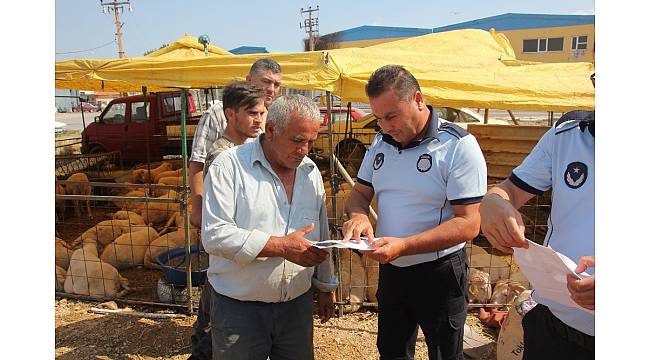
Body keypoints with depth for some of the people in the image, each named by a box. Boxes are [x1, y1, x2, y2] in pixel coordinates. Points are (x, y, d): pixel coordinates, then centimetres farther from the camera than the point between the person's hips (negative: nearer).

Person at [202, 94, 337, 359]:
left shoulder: (310, 171, 6)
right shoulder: (229, 166, -12)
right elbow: (215, 235, -19)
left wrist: (325, 287, 17)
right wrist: (282, 246, -22)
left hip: (298, 305, 5)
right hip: (239, 307, -4)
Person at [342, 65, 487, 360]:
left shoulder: (458, 146, -18)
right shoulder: (381, 142, 2)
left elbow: (468, 224, -23)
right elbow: (360, 192, 10)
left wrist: (403, 246, -32)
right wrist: (358, 215, -14)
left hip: (438, 272, -5)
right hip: (390, 269, 6)